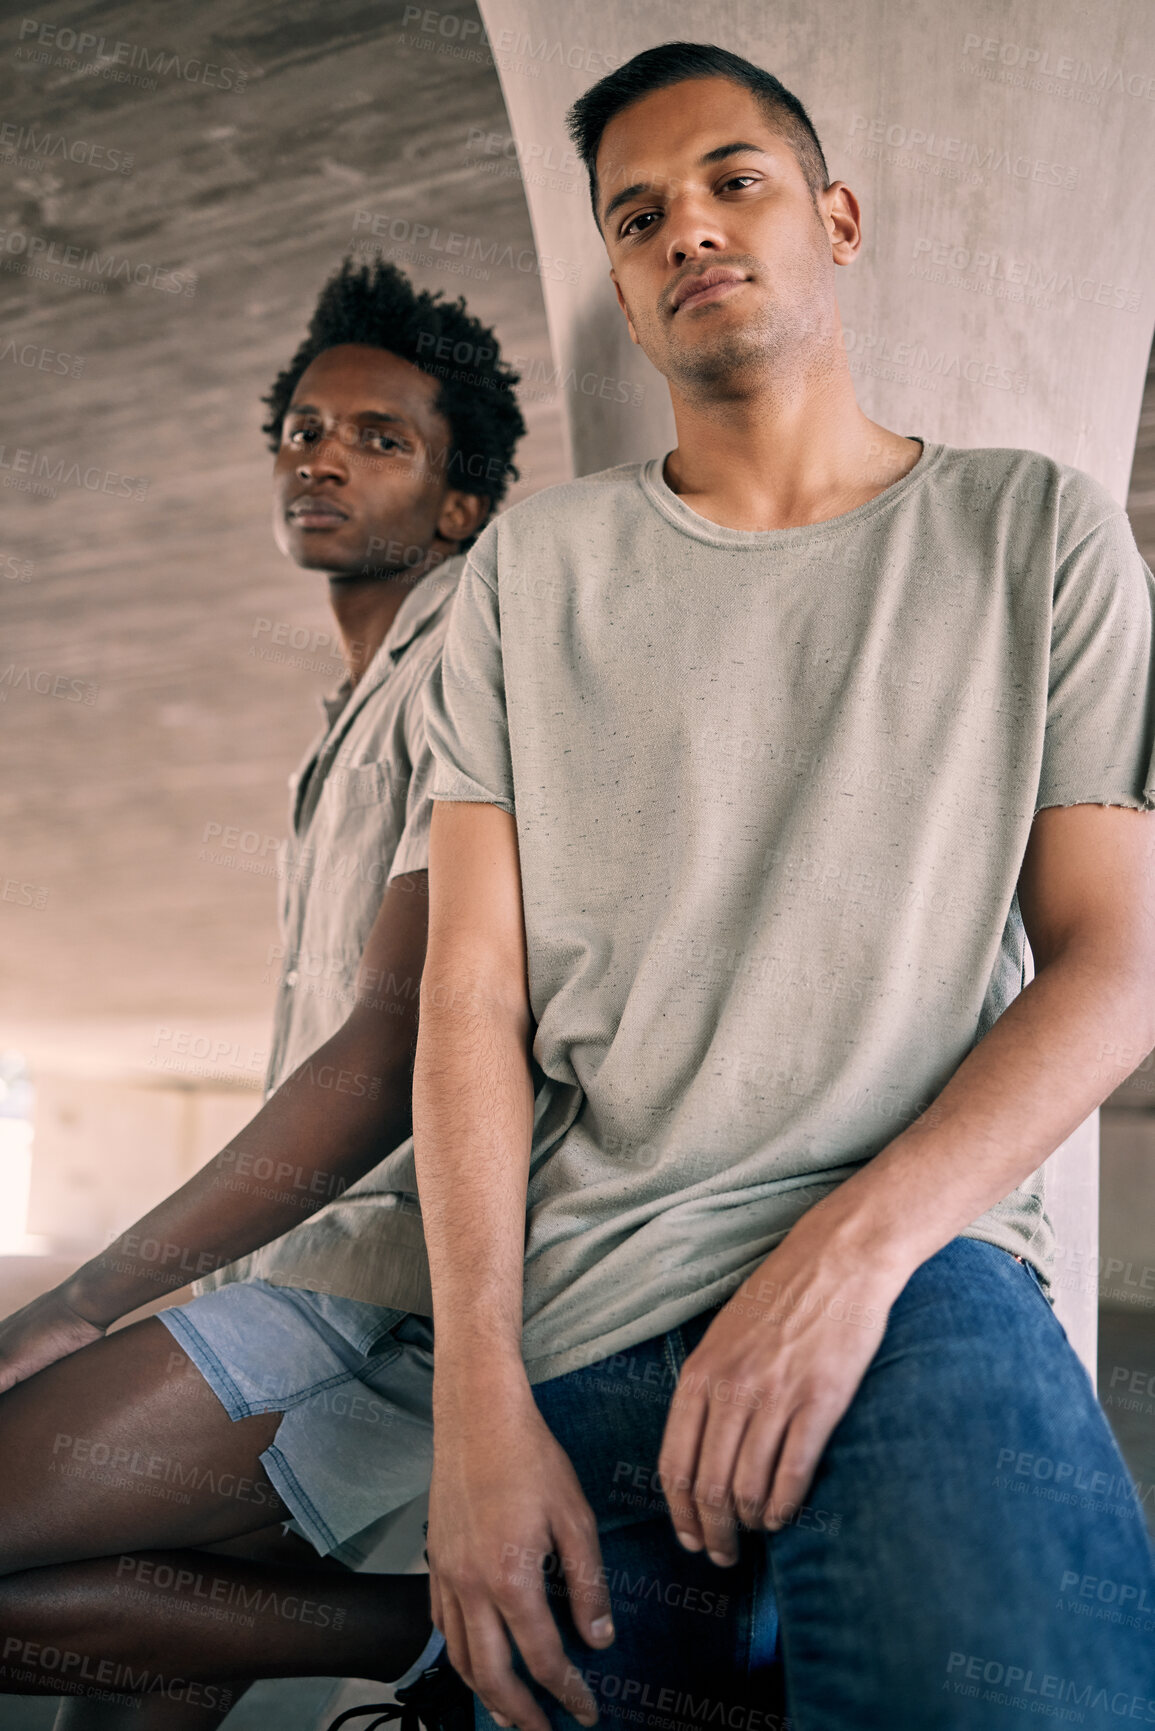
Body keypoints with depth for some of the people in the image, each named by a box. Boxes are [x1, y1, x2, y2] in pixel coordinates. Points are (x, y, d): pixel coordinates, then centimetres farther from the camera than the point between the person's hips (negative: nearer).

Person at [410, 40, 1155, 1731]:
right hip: (578, 1330, 3)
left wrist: (852, 1243, -15)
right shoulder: (535, 562, 13)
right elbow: (471, 993, 5)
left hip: (917, 1267, -2)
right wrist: (479, 1396, -8)